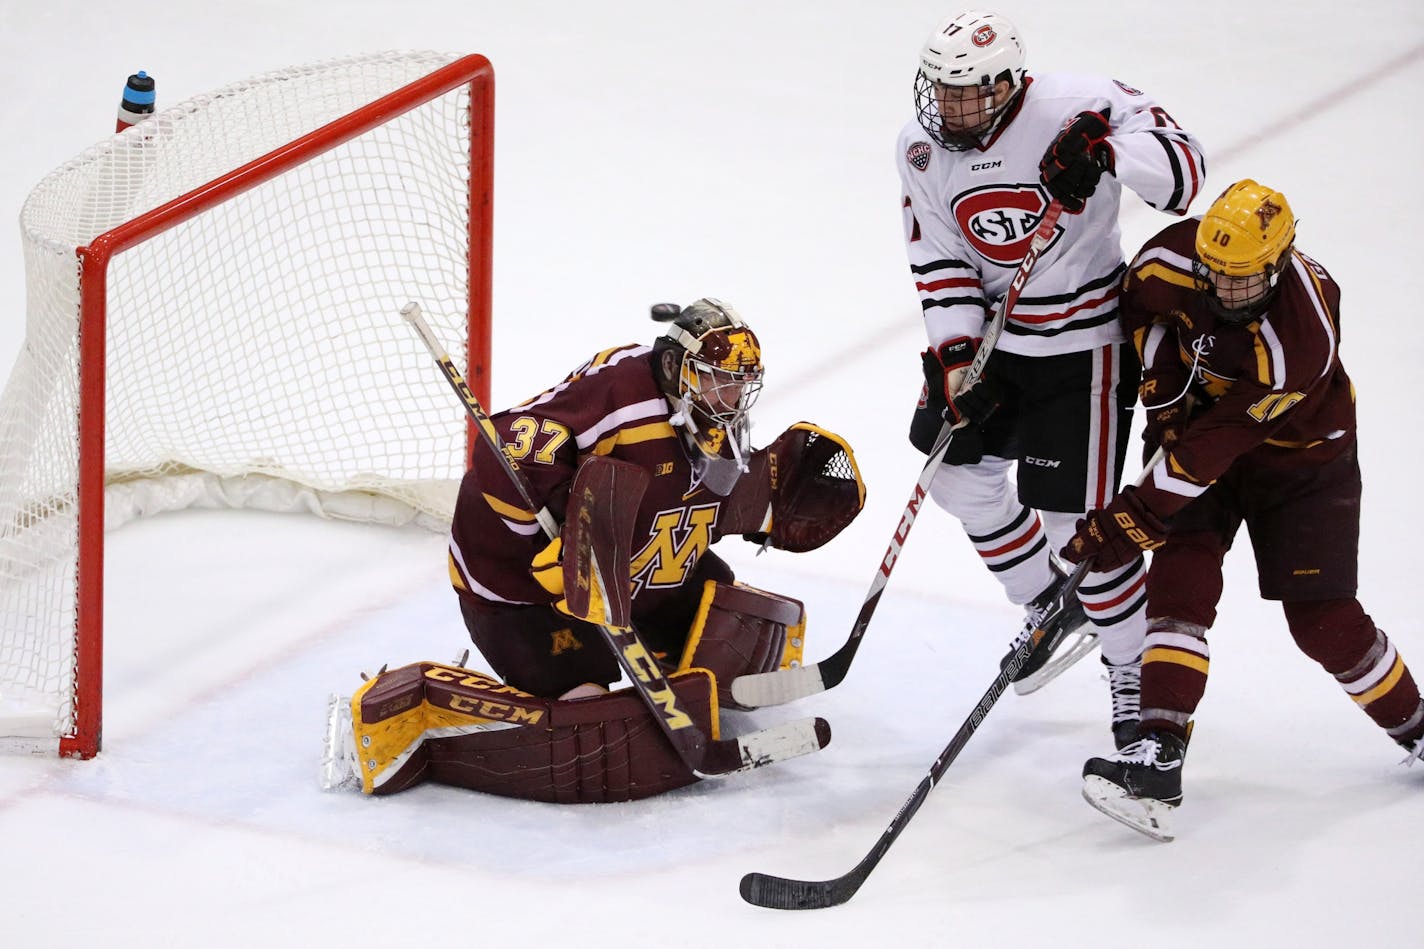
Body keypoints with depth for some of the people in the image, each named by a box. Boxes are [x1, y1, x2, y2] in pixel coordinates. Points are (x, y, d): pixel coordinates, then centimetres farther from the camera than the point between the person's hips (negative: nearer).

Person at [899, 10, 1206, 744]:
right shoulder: (923, 148, -6)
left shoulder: (1077, 108, -23)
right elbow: (939, 261, -2)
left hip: (1081, 343, -6)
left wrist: (1108, 153, -42)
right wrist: (954, 358, -12)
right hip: (989, 330, 6)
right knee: (958, 475, 15)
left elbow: (1185, 170, -24)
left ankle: (1133, 670, 13)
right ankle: (1051, 607, 38)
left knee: (1079, 519, -6)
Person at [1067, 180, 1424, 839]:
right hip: (1199, 414, 4)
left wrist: (1134, 519, -36)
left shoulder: (1303, 337, -38)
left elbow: (1216, 445, -37)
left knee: (1322, 618, -4)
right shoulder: (1178, 256, -25)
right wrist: (1164, 390, -9)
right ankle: (1159, 756, -21)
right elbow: (1141, 304, 0)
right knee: (1181, 579, -15)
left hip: (1299, 456, -4)